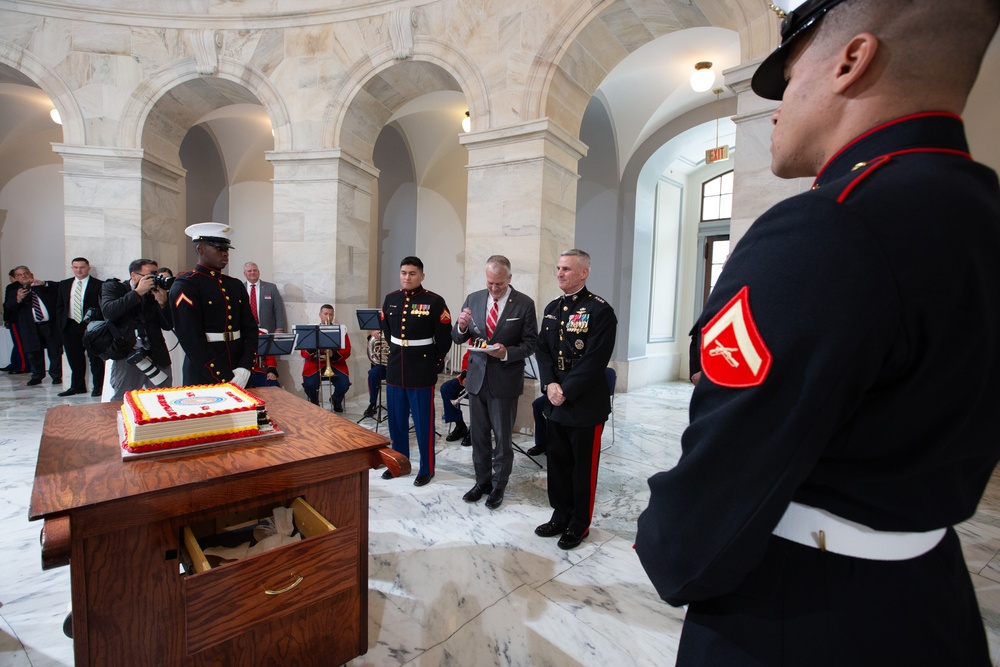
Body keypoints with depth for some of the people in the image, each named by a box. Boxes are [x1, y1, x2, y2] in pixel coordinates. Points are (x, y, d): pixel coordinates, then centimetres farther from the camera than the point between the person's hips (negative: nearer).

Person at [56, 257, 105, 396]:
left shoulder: (99, 285, -4)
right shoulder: (64, 284, 13)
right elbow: (59, 305, 17)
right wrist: (61, 322, 7)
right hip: (70, 326, 5)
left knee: (95, 357, -1)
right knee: (74, 358, 12)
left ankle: (98, 386, 7)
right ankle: (77, 386, 22)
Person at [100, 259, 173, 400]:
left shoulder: (155, 293, 13)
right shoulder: (113, 287, 8)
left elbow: (168, 325, 8)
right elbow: (108, 312, -12)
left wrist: (162, 303, -7)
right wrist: (137, 292, -12)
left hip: (157, 357, 2)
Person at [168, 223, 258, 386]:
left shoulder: (235, 285, 10)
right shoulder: (184, 285, -8)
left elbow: (250, 328, 7)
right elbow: (192, 339, -15)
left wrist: (245, 368, -8)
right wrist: (225, 380, -18)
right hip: (203, 379, -5)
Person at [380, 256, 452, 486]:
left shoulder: (435, 301, -10)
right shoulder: (390, 299, 6)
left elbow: (445, 337, -6)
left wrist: (435, 362, 1)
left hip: (422, 372, -5)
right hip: (395, 370, 5)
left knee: (423, 422, 4)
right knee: (396, 421, 14)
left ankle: (426, 469, 19)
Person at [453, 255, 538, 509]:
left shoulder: (524, 304, -8)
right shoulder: (473, 299, 2)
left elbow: (530, 344, -7)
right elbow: (458, 338, 5)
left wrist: (506, 353, -23)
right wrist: (461, 326, -17)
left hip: (505, 380, -3)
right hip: (477, 377, 4)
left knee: (503, 436, 10)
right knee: (479, 434, 16)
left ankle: (498, 486, 28)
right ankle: (482, 481, 34)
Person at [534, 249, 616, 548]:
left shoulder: (599, 310, -12)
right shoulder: (552, 308, 11)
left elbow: (594, 361, -17)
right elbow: (542, 351, 8)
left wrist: (565, 391, -17)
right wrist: (550, 384, -7)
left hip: (586, 405, -6)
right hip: (555, 403, 6)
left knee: (583, 467, 10)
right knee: (557, 462, 16)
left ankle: (579, 524, 28)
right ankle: (561, 515, 35)